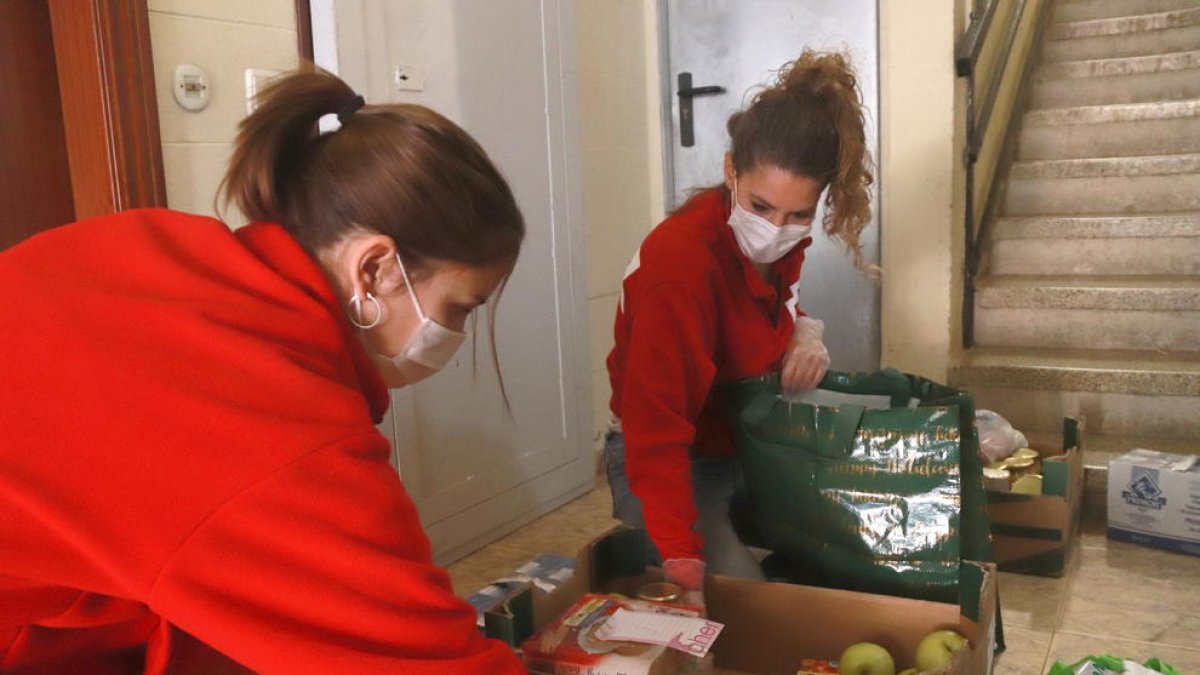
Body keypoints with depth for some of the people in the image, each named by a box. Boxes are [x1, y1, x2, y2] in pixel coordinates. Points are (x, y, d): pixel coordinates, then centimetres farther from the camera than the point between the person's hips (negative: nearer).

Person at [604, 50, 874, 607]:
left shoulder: (779, 240, -6)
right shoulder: (680, 263, -31)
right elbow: (657, 433, -34)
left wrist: (805, 338, -7)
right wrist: (683, 571, -40)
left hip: (752, 449, 7)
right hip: (676, 465, -7)